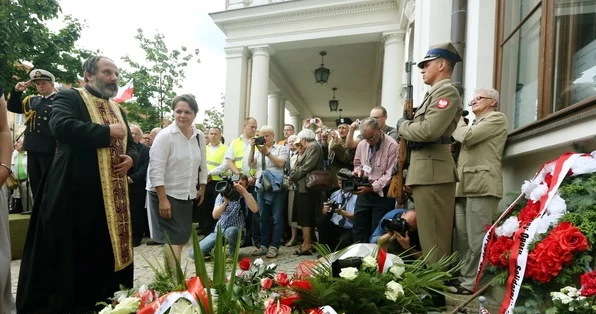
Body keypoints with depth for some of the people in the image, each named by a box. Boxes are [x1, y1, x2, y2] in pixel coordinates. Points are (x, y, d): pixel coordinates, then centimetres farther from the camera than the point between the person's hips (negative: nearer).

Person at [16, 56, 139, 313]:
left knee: (107, 250, 12)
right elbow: (61, 125, -21)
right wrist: (107, 132, -16)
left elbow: (130, 144, 22)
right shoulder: (69, 97, -1)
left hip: (112, 194, 7)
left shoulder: (117, 110, 20)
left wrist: (130, 158, -1)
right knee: (68, 251, 1)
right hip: (76, 191, -6)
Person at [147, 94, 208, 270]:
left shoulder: (199, 136, 3)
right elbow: (156, 170, -20)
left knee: (183, 237, 13)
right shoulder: (165, 135, -16)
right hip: (166, 194, -6)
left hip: (187, 195, 7)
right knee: (175, 237, -7)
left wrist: (202, 188, 13)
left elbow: (202, 164, 14)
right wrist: (163, 199, -22)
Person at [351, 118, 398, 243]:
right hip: (364, 192, 6)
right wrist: (358, 170, -3)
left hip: (383, 194, -5)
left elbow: (391, 174, -17)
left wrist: (372, 187, -21)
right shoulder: (362, 144, 5)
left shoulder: (392, 145, -15)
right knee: (359, 228, 10)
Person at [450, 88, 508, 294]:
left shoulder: (497, 118, 5)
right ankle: (465, 280, 11)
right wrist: (459, 125, 14)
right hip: (464, 186, 9)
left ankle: (473, 284, -4)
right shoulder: (475, 124, 33)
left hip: (481, 186, -9)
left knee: (477, 240, -8)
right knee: (462, 239, 6)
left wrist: (457, 124, 9)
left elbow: (467, 137, -8)